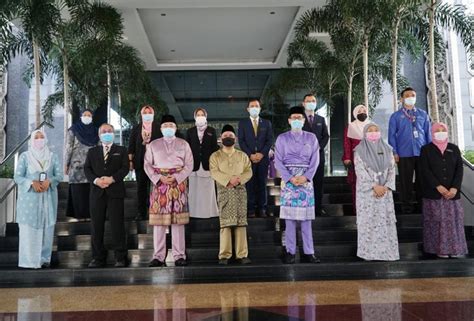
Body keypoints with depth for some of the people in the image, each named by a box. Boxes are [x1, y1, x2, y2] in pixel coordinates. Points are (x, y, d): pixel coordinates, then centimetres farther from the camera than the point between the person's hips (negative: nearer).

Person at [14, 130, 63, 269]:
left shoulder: (53, 156, 8)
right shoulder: (25, 156, 3)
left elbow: (59, 175, 4)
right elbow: (17, 176, -2)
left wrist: (49, 181, -16)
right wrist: (32, 183, -18)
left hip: (48, 197, 2)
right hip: (29, 197, -2)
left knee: (46, 228, 2)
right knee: (29, 229, -3)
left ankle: (44, 259, 9)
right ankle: (28, 260, 3)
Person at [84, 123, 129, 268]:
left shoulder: (121, 150, 12)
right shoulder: (92, 151, 18)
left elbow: (125, 168, 0)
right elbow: (87, 168, 7)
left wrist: (112, 179, -14)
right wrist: (96, 180, -11)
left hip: (115, 192, -2)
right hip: (97, 192, 3)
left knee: (117, 225, -3)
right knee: (96, 226, 3)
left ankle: (121, 258, 3)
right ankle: (98, 258, 12)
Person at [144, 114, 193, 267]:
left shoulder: (183, 144, 11)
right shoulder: (153, 145, 13)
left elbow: (189, 165, 4)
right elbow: (147, 165, 6)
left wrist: (176, 177, -11)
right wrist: (159, 178, -10)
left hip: (178, 183, 0)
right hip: (159, 183, 1)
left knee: (178, 220, -1)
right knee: (159, 219, -2)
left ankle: (179, 256, 3)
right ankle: (158, 256, 4)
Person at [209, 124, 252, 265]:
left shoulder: (242, 156, 15)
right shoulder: (215, 156, 9)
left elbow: (248, 172, 4)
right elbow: (214, 172, -5)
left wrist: (238, 180, -14)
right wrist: (229, 180, -18)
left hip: (240, 190, 2)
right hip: (224, 191, -2)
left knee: (241, 223, -2)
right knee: (225, 223, -8)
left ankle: (242, 255, 0)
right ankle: (224, 255, -5)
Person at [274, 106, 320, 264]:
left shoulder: (311, 137, 9)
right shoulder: (282, 138, 5)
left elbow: (315, 160, 3)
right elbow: (278, 161, -1)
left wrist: (306, 177, -11)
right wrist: (290, 178, -12)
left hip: (306, 178, 1)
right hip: (288, 178, -1)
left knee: (306, 217, 1)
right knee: (289, 216, -1)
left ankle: (308, 252, 6)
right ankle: (290, 252, 5)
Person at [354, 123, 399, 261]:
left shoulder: (387, 149, 10)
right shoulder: (360, 150, 0)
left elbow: (392, 169, 4)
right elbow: (360, 171, -9)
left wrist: (386, 187, -10)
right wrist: (375, 186, -16)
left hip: (385, 191, 3)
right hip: (367, 191, -3)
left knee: (386, 221, 2)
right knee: (368, 221, -2)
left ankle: (386, 250, 9)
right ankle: (368, 252, 4)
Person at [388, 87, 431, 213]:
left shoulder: (423, 114, 10)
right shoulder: (396, 116, 3)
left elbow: (428, 133, 11)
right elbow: (392, 135, 1)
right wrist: (394, 152, -6)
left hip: (423, 153, 2)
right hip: (404, 154, -2)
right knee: (406, 181, 4)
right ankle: (407, 206, 15)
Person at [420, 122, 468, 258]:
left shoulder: (454, 149, 11)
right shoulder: (426, 149, 3)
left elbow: (459, 169, 3)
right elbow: (425, 170, -7)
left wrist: (455, 188, -11)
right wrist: (438, 187, -17)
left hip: (452, 192, 3)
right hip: (433, 193, -3)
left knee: (453, 220, 4)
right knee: (437, 221, -1)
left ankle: (455, 248, 13)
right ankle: (439, 248, 4)